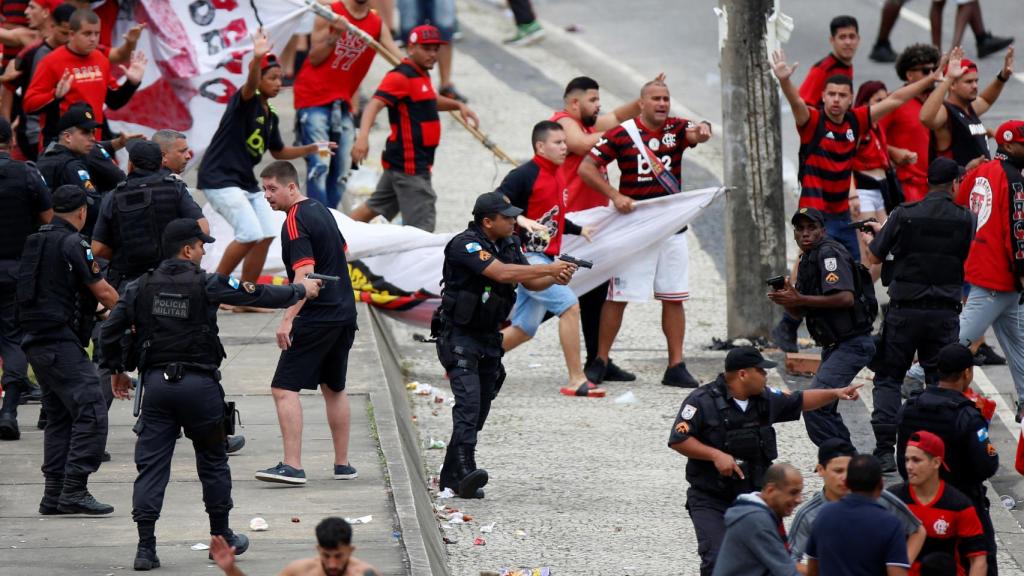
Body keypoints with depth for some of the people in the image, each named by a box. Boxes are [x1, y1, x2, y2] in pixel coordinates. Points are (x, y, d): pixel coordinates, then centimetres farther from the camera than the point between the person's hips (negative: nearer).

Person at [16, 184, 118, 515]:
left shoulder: (35, 242, 15)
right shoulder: (72, 245, -11)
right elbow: (103, 292, -9)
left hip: (36, 341, 9)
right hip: (62, 342, -9)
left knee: (59, 417, 14)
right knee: (91, 413, -11)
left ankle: (54, 494, 12)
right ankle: (74, 491, -18)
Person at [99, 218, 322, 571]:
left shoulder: (140, 287, 3)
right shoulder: (206, 285, -6)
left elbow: (110, 332, 5)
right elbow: (258, 295, 3)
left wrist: (115, 370, 21)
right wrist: (300, 291, 18)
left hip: (156, 383, 2)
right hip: (198, 382, -2)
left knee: (151, 464, 1)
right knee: (213, 461, 14)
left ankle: (145, 547, -7)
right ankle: (221, 538, 25)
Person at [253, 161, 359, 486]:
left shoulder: (295, 221, -14)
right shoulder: (321, 210, 13)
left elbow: (305, 274, -23)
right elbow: (342, 252, 25)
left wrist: (287, 320, -26)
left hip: (316, 318, -10)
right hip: (344, 311, 10)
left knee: (284, 388, -10)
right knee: (334, 388, 19)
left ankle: (292, 466, -18)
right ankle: (343, 464, 23)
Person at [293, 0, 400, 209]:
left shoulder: (377, 25, 7)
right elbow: (314, 58, -4)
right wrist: (334, 36, -18)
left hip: (342, 104, 5)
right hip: (314, 97, -5)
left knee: (341, 171, 4)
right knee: (319, 166, -14)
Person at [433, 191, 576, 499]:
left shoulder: (509, 243, 7)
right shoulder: (465, 245, -20)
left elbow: (531, 282, 9)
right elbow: (501, 273, -31)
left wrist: (555, 279, -13)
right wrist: (549, 268, -28)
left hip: (489, 336, 8)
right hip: (459, 336, -8)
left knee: (481, 406, 9)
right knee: (468, 401, -21)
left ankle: (451, 474, 16)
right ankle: (465, 471, -29)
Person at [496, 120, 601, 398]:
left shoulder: (557, 178, 15)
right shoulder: (525, 175, -12)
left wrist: (579, 230, 19)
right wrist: (520, 220, -32)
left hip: (545, 260, 9)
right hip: (527, 256, -9)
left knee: (524, 330, 12)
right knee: (569, 305, -19)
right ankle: (577, 380, -16)